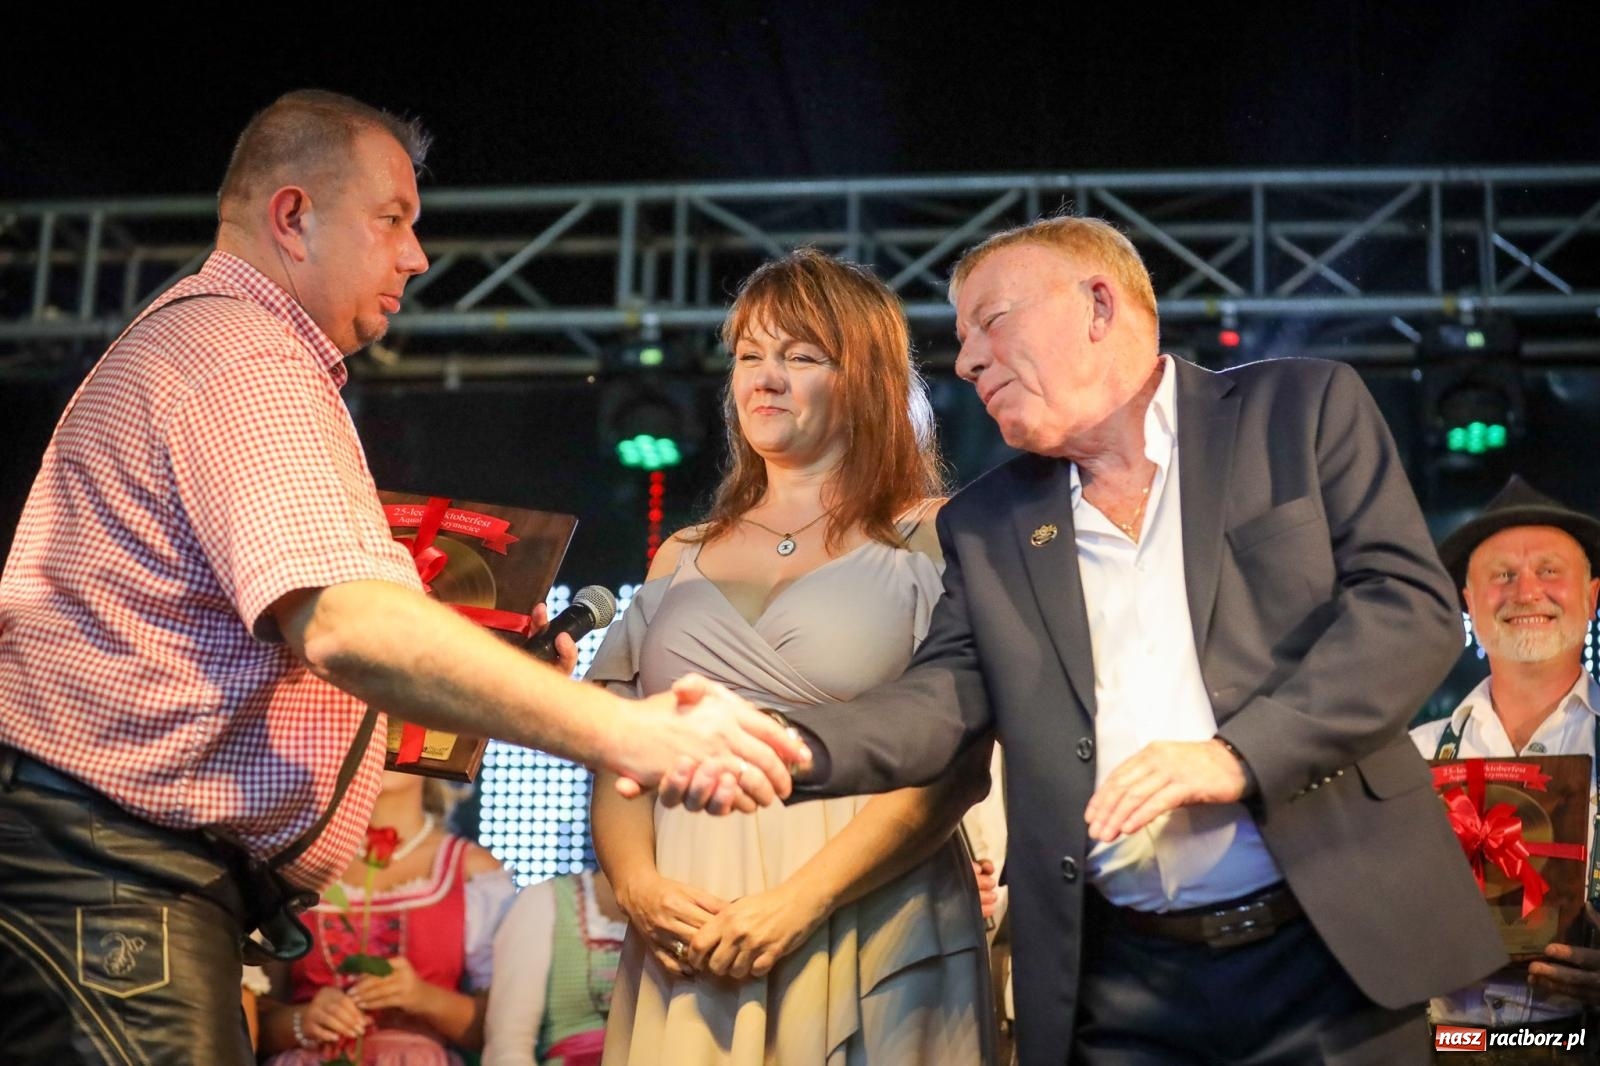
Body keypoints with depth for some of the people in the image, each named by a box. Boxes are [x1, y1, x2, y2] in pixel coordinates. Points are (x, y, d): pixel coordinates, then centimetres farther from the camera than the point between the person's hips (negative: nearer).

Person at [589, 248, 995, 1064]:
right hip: (688, 949, 4)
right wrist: (637, 884, -6)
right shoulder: (681, 560, 16)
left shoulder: (930, 540, 2)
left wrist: (798, 903, -16)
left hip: (868, 941, -3)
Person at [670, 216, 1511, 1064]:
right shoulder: (986, 523, 13)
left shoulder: (1303, 409, 2)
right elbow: (947, 694, 2)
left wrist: (1238, 755, -19)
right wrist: (790, 744, -18)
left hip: (1334, 944, -3)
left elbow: (1413, 604, -6)